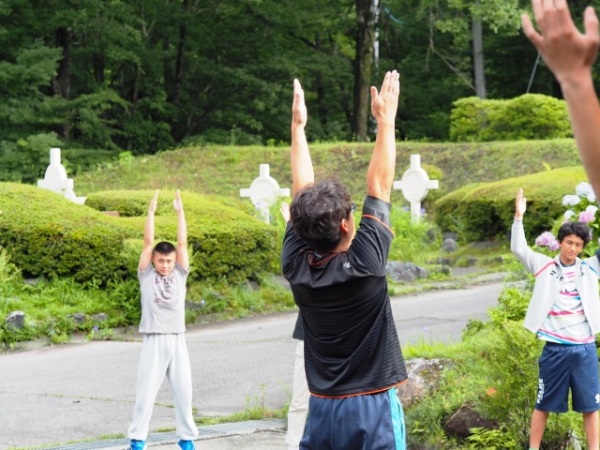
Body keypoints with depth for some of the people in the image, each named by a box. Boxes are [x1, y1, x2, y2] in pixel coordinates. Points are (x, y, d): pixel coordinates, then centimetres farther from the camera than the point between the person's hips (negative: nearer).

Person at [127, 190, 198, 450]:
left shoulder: (179, 274, 9)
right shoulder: (146, 275, 4)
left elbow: (183, 243, 2)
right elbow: (148, 242, -3)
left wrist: (180, 212, -1)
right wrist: (151, 211, -5)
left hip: (177, 340, 2)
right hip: (154, 341, -2)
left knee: (183, 391, 5)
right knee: (146, 391, -2)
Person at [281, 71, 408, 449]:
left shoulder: (296, 266, -3)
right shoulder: (364, 265, -14)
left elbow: (302, 192, 8)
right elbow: (379, 186, -6)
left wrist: (298, 125, 17)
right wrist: (386, 120, 3)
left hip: (322, 410, 5)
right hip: (373, 408, -5)